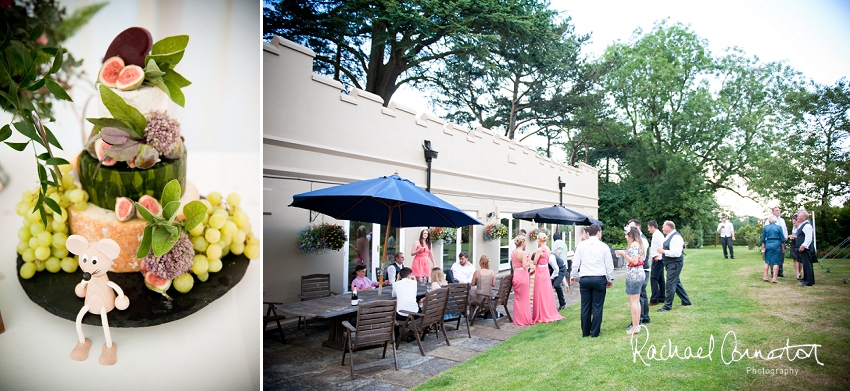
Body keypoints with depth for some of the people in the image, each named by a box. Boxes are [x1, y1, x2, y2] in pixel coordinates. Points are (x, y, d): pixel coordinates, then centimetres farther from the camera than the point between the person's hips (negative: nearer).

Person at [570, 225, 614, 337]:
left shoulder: (581, 245, -1)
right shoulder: (603, 246, -3)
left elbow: (576, 263, 3)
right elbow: (609, 265, 2)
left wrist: (573, 275, 18)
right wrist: (610, 279, 15)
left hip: (584, 279, 1)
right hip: (599, 279, -1)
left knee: (585, 306, 10)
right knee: (597, 307, 6)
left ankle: (585, 332, 17)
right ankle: (595, 332, 10)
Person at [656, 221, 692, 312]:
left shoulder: (676, 237, -20)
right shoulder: (669, 236, 11)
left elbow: (676, 253, -27)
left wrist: (664, 251, -23)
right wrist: (661, 256, 13)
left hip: (674, 263, -11)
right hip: (670, 263, 11)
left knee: (670, 284, -6)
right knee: (676, 283, 19)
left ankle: (668, 306, 0)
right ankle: (686, 301, 31)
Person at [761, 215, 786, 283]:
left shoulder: (765, 227, 4)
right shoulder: (778, 227, -2)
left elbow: (763, 238, 7)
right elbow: (782, 239, 0)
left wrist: (763, 246, 15)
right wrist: (783, 248, 8)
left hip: (768, 245, 2)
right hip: (776, 245, -2)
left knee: (767, 261, 12)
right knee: (776, 262, 0)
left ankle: (765, 277, 12)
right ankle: (774, 279, -4)